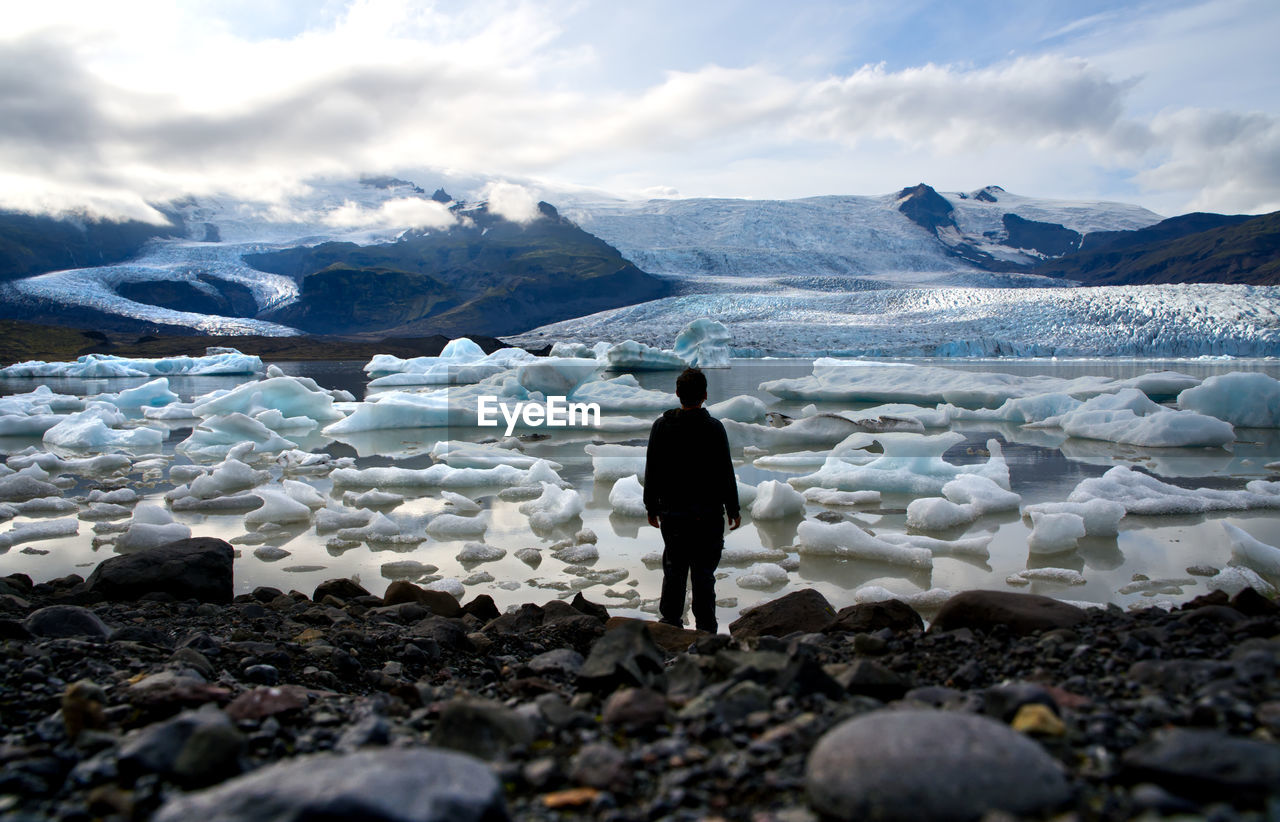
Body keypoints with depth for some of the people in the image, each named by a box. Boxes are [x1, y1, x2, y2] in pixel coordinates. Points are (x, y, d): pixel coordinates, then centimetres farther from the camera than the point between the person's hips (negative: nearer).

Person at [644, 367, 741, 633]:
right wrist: (733, 509, 5)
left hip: (672, 513, 2)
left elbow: (651, 471, 3)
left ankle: (671, 623, 20)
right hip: (708, 513, -2)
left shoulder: (661, 426, -2)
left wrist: (651, 506, 14)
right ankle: (706, 630, 10)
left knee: (674, 570, 13)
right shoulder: (714, 428, -10)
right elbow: (726, 473, -5)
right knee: (704, 573, 5)